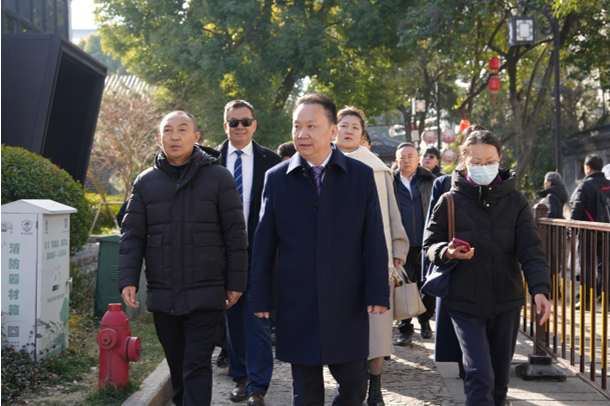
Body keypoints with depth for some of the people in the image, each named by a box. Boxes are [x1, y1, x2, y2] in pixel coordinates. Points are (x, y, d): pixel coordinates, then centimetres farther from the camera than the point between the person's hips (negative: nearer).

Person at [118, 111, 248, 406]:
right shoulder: (146, 182, 7)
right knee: (176, 365, 14)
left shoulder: (218, 178, -2)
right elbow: (132, 235, 6)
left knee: (197, 366, -5)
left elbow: (235, 234, -1)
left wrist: (236, 283, -3)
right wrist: (127, 280, -5)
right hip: (162, 295, 3)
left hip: (205, 294, -3)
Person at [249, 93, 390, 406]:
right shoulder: (277, 178, 2)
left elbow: (374, 240, -1)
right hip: (297, 306, 1)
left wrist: (378, 292, -6)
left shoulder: (361, 175, 0)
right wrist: (260, 296, 2)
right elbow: (264, 243, 4)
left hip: (347, 303, 0)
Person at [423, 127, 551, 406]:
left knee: (500, 377, 13)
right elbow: (430, 245, 4)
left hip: (507, 301, 2)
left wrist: (540, 289, -21)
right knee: (480, 375, -11)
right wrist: (447, 253, -19)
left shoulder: (515, 201, 0)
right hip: (465, 302, -2)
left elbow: (531, 250, -6)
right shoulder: (450, 201, -2)